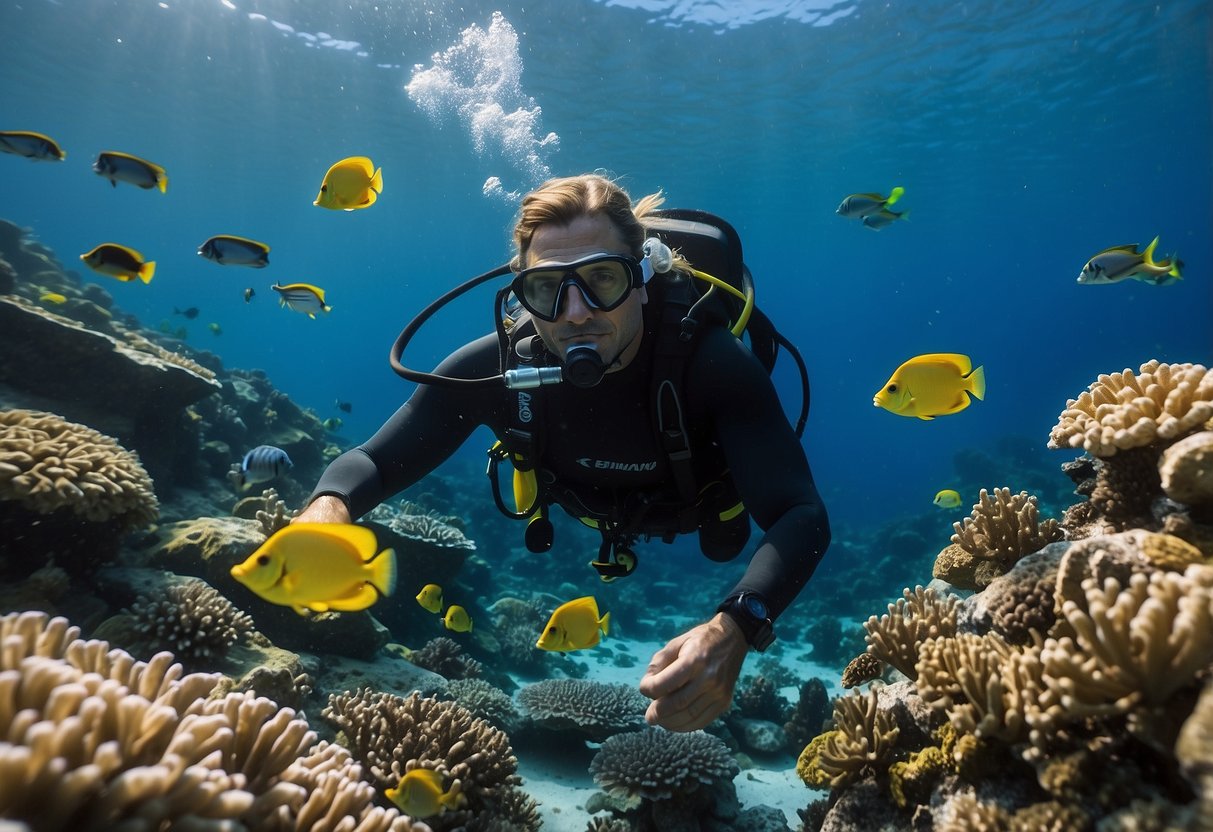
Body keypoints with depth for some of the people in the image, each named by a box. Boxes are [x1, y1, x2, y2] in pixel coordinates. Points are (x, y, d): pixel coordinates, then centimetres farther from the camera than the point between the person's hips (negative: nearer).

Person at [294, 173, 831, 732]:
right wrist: (329, 504, -54)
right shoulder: (495, 367, -38)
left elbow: (802, 516, -50)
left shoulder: (712, 361, -45)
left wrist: (734, 627, -69)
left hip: (699, 487, -1)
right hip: (596, 500, 2)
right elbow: (375, 460, -30)